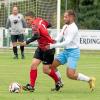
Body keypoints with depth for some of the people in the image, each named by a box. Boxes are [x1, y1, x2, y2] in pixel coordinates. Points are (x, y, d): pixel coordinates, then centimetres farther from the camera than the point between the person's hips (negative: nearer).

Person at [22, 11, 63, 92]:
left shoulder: (35, 25, -24)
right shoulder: (40, 20, 1)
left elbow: (36, 36, -43)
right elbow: (48, 24, 18)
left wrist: (27, 42, -46)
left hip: (48, 48, -9)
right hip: (41, 48, 9)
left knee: (46, 70, -2)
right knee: (34, 64, -4)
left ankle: (58, 82, 22)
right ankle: (31, 86, -4)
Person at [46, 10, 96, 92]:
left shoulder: (73, 28, -19)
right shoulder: (65, 26, 10)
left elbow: (67, 42, -26)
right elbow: (59, 38, 5)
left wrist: (52, 46, -28)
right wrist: (51, 43, -16)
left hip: (73, 52, -9)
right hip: (66, 51, 9)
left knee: (70, 75, -18)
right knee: (52, 65, 4)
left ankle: (90, 80, 0)